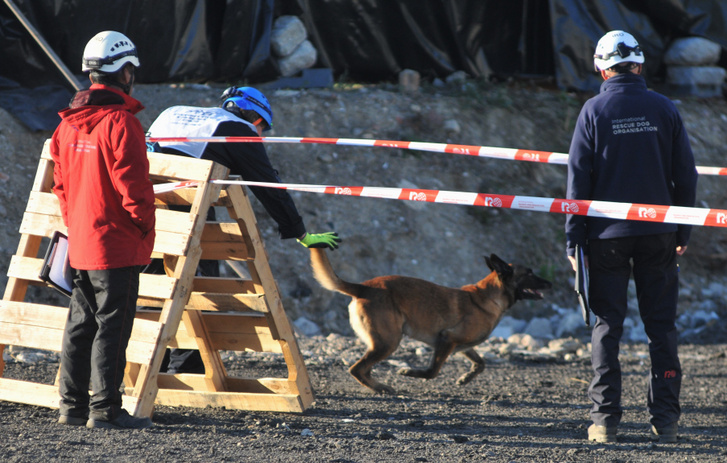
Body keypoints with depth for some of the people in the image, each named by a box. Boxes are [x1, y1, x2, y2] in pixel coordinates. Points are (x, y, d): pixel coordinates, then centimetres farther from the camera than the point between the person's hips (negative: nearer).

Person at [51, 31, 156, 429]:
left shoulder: (69, 123, 10)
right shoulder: (120, 122, -16)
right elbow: (132, 183, -18)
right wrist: (144, 223, -7)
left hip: (80, 244, 8)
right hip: (117, 243, -8)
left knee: (81, 324, 13)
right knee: (113, 326, -5)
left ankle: (72, 405, 17)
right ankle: (105, 408, -6)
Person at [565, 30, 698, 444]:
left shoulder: (594, 111, -4)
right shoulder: (664, 109, 2)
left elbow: (579, 178, -4)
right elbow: (686, 173, 4)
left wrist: (574, 237, 1)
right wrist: (684, 230, 13)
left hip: (608, 233, -1)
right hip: (658, 234, 1)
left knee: (608, 324, 5)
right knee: (661, 324, 7)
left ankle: (605, 417, 0)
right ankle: (665, 418, 4)